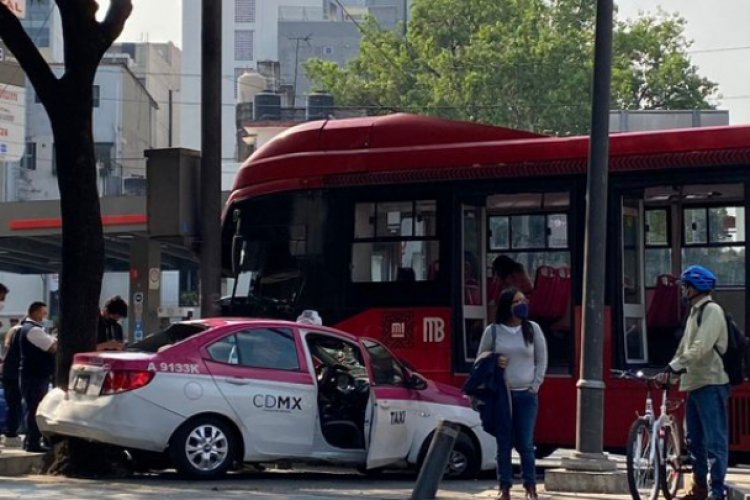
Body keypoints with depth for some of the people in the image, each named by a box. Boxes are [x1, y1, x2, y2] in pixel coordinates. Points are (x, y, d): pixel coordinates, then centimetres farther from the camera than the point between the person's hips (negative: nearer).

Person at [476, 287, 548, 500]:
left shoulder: (533, 329, 4)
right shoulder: (492, 331, 2)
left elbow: (541, 361, 9)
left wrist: (535, 385, 0)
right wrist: (494, 362, -10)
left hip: (526, 395, 0)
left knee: (525, 444, -3)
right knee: (503, 444, 1)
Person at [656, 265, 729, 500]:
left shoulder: (712, 311, -11)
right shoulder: (694, 312, 19)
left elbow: (700, 348, -21)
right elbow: (685, 347, 21)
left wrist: (672, 368, -22)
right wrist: (669, 370, 10)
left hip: (711, 383, -10)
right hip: (694, 383, 10)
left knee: (714, 440, -9)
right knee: (694, 439, 14)